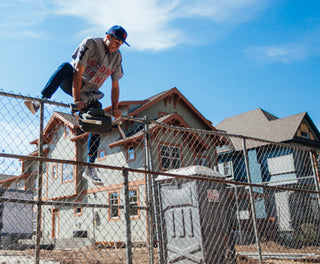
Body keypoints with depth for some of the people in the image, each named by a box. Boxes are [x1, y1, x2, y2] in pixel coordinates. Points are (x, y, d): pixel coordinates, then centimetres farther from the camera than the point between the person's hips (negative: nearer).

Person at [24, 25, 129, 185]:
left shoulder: (117, 57, -4)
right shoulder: (90, 44, -19)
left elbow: (115, 86, -1)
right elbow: (78, 72, -27)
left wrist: (114, 108, -14)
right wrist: (76, 99, -36)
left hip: (89, 93, 4)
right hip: (71, 83, -4)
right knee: (65, 66, -36)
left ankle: (90, 168, -6)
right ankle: (40, 101, -45)